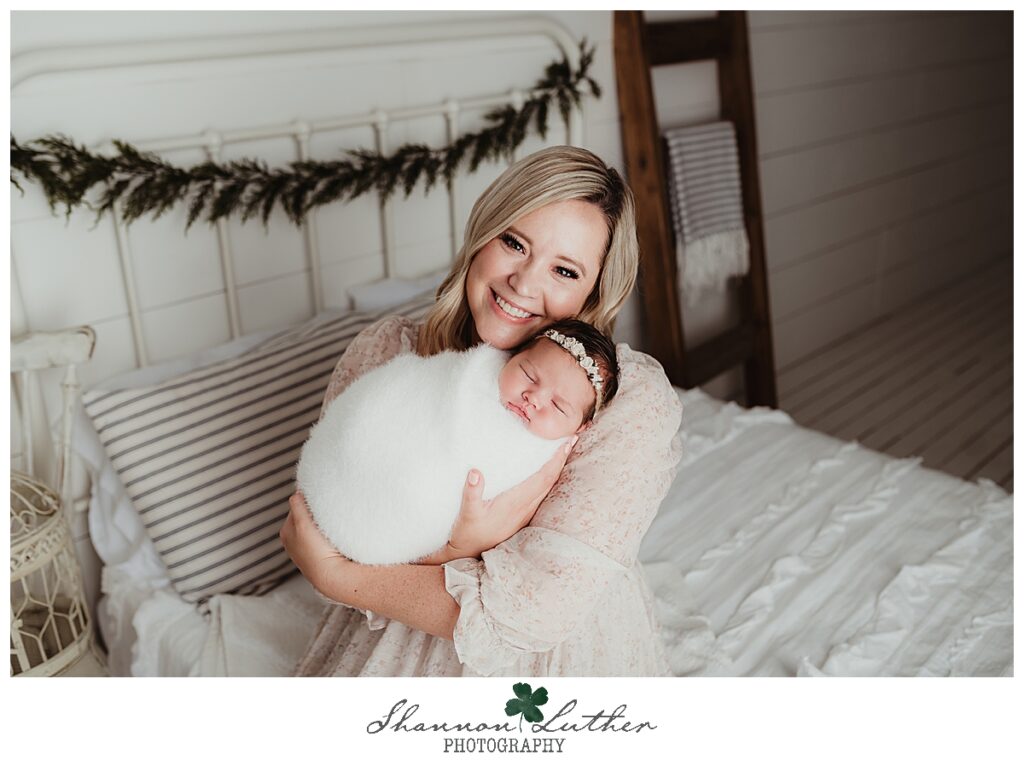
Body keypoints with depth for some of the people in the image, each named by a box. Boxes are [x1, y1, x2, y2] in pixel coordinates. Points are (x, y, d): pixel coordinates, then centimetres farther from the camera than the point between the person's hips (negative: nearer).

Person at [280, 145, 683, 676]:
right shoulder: (383, 353, -7)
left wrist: (330, 573, -17)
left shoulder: (635, 398, -16)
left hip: (562, 659, -1)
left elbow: (537, 607, -19)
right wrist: (467, 542, -27)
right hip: (397, 647, 2)